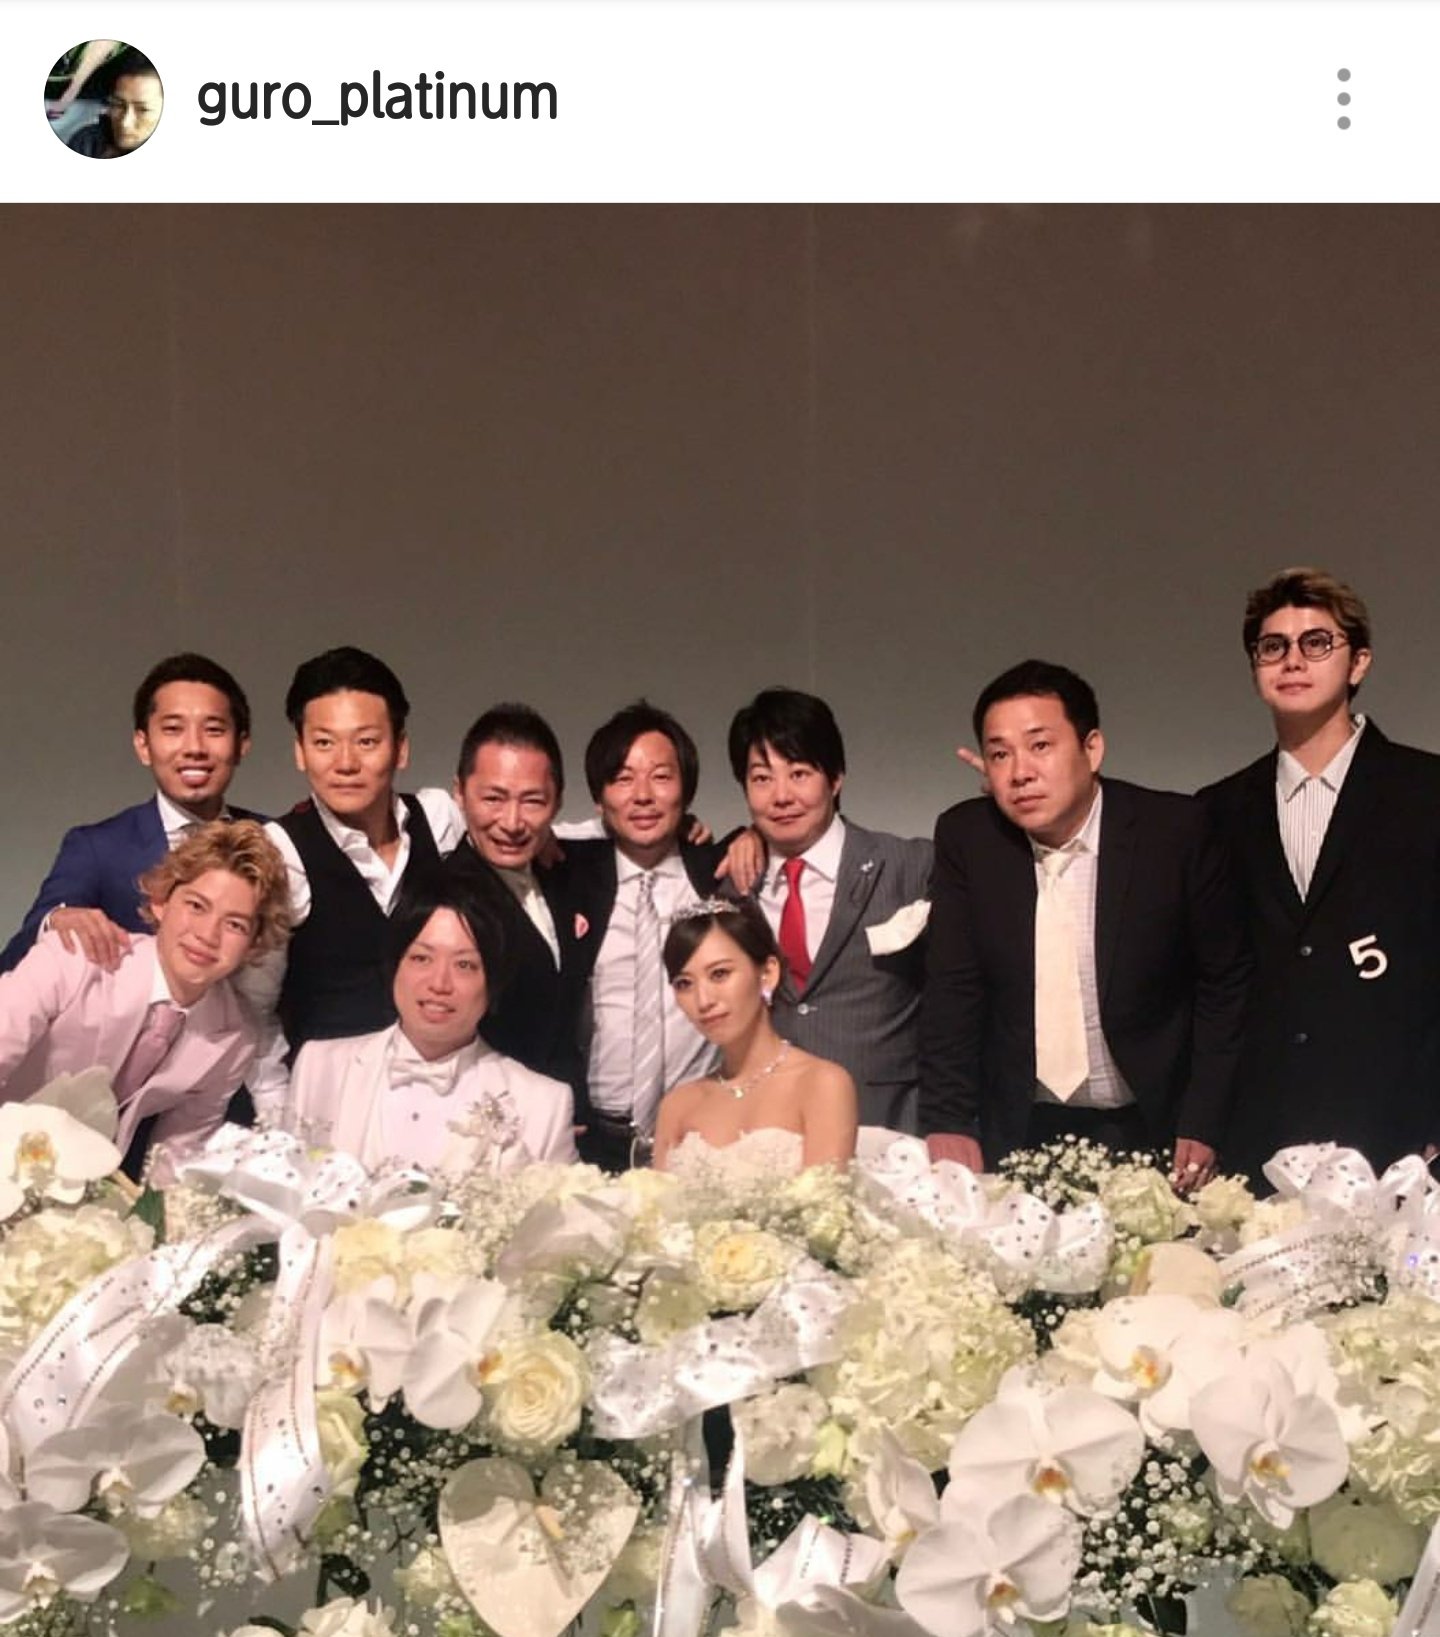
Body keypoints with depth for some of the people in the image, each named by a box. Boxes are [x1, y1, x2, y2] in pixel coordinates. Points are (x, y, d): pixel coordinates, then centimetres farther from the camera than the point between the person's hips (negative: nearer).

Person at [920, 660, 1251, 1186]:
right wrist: (947, 1122, -13)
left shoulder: (1176, 831, -12)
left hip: (1151, 1129, -1)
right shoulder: (965, 838, -6)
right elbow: (953, 991, -3)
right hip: (1019, 1132, 2)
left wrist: (1203, 1127, -9)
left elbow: (1226, 982, -6)